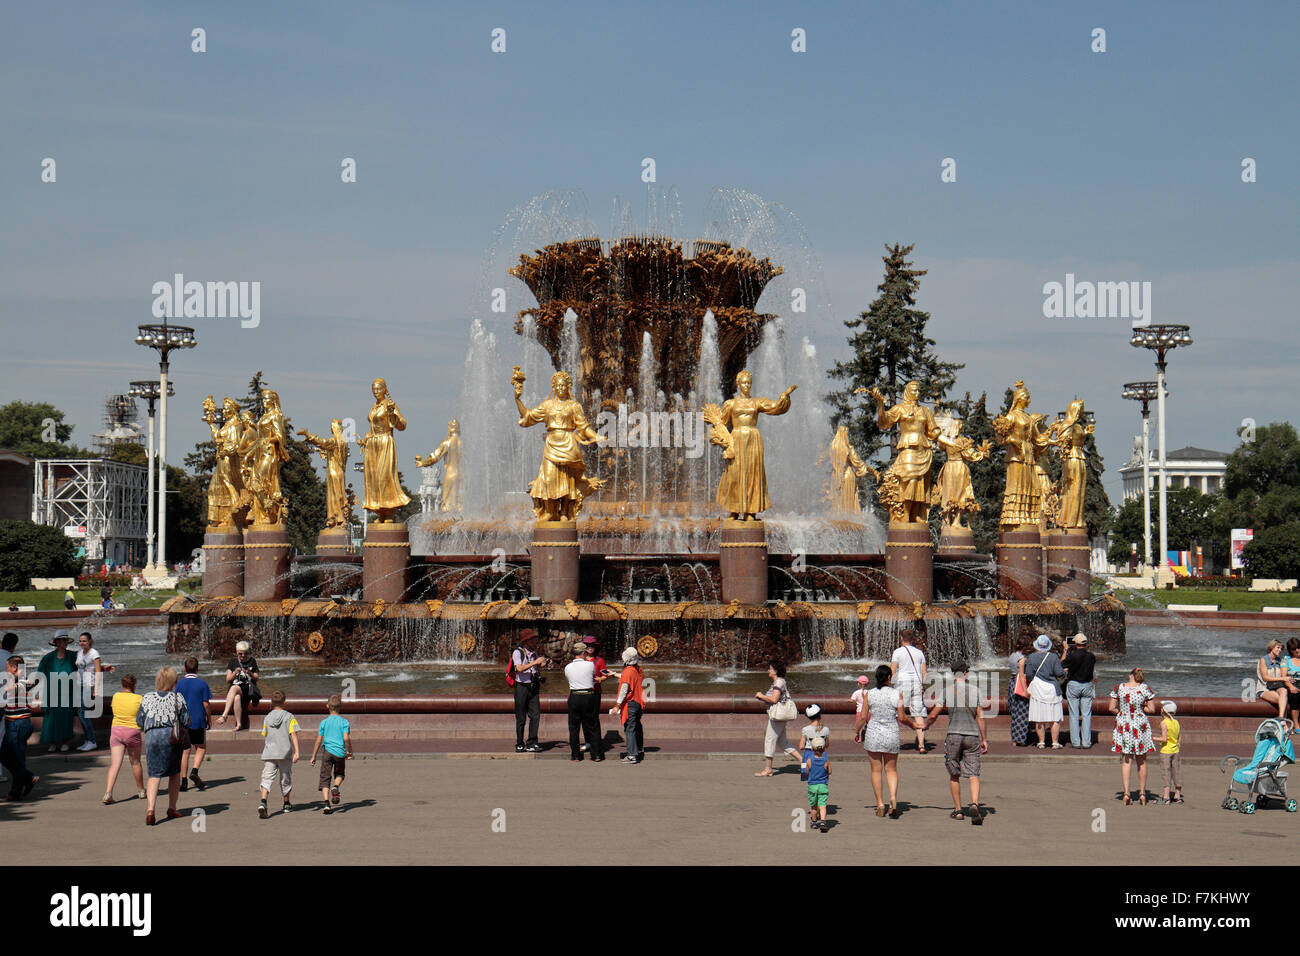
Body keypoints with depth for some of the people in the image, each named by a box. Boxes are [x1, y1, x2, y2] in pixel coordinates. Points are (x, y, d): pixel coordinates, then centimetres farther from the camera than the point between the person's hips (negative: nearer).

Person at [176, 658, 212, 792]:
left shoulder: (180, 684, 1)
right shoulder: (202, 684, -4)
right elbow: (206, 705, -4)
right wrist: (208, 720, 8)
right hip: (198, 721, -2)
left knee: (185, 751, 8)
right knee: (201, 748, 13)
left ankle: (184, 782, 7)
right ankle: (195, 772, -9)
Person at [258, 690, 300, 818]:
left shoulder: (267, 717, 7)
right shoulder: (289, 717, -2)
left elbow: (265, 735, 16)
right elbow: (293, 735, -9)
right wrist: (296, 752, -12)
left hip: (269, 754, 1)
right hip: (285, 753, -1)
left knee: (267, 778, -5)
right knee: (285, 779, 15)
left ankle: (263, 803, -28)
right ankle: (286, 804, 29)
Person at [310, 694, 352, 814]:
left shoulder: (324, 722, 4)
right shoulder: (344, 722, 0)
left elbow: (319, 740, 5)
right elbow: (346, 738, -10)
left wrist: (313, 756, 12)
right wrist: (349, 752, 4)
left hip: (328, 751, 0)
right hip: (340, 752, 0)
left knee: (325, 778, 4)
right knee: (339, 774, 23)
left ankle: (327, 803, -9)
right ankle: (335, 787, -10)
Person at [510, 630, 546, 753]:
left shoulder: (534, 652, 13)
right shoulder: (517, 652, -9)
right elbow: (520, 668, -23)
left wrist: (542, 665, 5)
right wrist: (535, 662, -24)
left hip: (533, 687, 6)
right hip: (521, 687, -6)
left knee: (535, 715, -3)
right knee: (521, 718, 1)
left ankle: (532, 744, 1)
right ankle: (519, 744, 11)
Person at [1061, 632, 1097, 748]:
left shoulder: (1072, 655, -16)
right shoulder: (1091, 656, -7)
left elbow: (1062, 664, -1)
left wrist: (1065, 650, 8)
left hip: (1073, 685, -2)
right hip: (1087, 685, 2)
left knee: (1074, 715, 4)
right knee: (1086, 715, 6)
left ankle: (1075, 742, 4)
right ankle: (1086, 742, 4)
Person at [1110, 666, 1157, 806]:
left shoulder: (1119, 687, -4)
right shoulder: (1145, 688, -7)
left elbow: (1112, 708, -2)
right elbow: (1152, 709, -5)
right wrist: (1140, 708, 11)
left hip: (1123, 725, 1)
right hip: (1140, 726, -1)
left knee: (1126, 761, 6)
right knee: (1142, 761, 13)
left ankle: (1126, 793, -3)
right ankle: (1142, 793, 18)